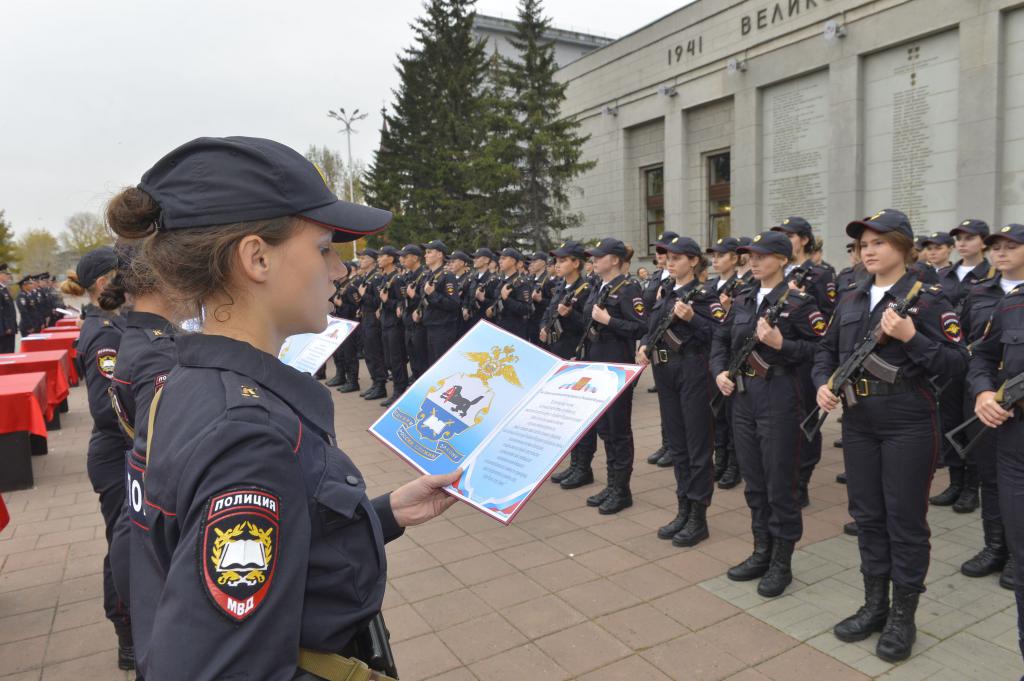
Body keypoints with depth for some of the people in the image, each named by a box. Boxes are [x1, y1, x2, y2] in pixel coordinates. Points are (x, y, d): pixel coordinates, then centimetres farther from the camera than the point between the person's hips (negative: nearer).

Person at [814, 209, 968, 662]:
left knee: (905, 519, 4)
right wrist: (823, 383, -3)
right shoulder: (850, 300, 10)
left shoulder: (927, 298, -7)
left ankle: (903, 618, 19)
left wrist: (909, 338, -23)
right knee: (867, 514, 13)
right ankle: (874, 605, 28)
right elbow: (826, 349, 16)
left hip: (908, 424, -5)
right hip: (858, 422, 6)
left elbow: (957, 363, -11)